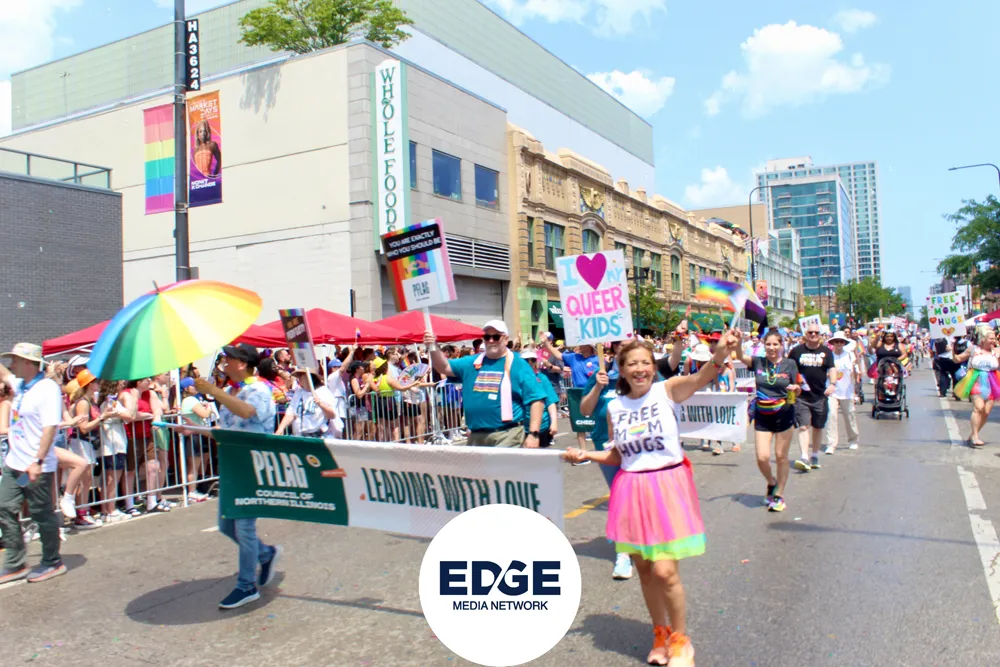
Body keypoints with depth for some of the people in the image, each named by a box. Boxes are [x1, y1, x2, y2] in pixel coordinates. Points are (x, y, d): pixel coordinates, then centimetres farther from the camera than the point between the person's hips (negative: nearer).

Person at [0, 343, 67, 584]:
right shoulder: (20, 384, 9)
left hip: (36, 466, -9)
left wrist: (38, 461, -27)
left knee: (42, 514, 3)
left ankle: (53, 563, 17)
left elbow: (50, 426, -23)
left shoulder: (48, 388, -16)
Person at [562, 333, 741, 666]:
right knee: (644, 569, 13)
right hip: (632, 491, 4)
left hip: (668, 485, -4)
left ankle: (681, 639, 18)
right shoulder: (614, 407, 4)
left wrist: (720, 356, -47)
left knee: (664, 570, -8)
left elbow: (701, 378, -28)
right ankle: (660, 634, 36)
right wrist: (585, 455, 2)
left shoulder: (667, 390, -7)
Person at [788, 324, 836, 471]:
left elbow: (832, 369, -3)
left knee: (818, 427, 12)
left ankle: (815, 455, 28)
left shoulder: (826, 351, 6)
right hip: (801, 396, -2)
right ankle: (805, 457, -20)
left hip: (820, 396, 2)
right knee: (804, 426, -12)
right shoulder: (797, 350, 4)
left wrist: (832, 384, -20)